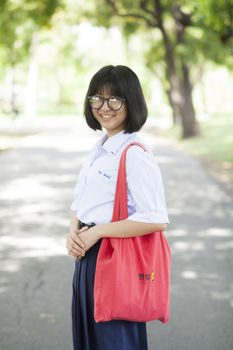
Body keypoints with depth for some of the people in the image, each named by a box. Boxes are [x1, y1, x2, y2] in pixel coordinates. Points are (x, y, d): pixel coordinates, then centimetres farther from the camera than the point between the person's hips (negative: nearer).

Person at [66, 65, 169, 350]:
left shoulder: (136, 155, -17)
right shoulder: (99, 149, 10)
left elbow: (156, 220, -24)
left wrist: (96, 232, -19)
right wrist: (74, 232, -4)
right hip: (87, 257, 9)